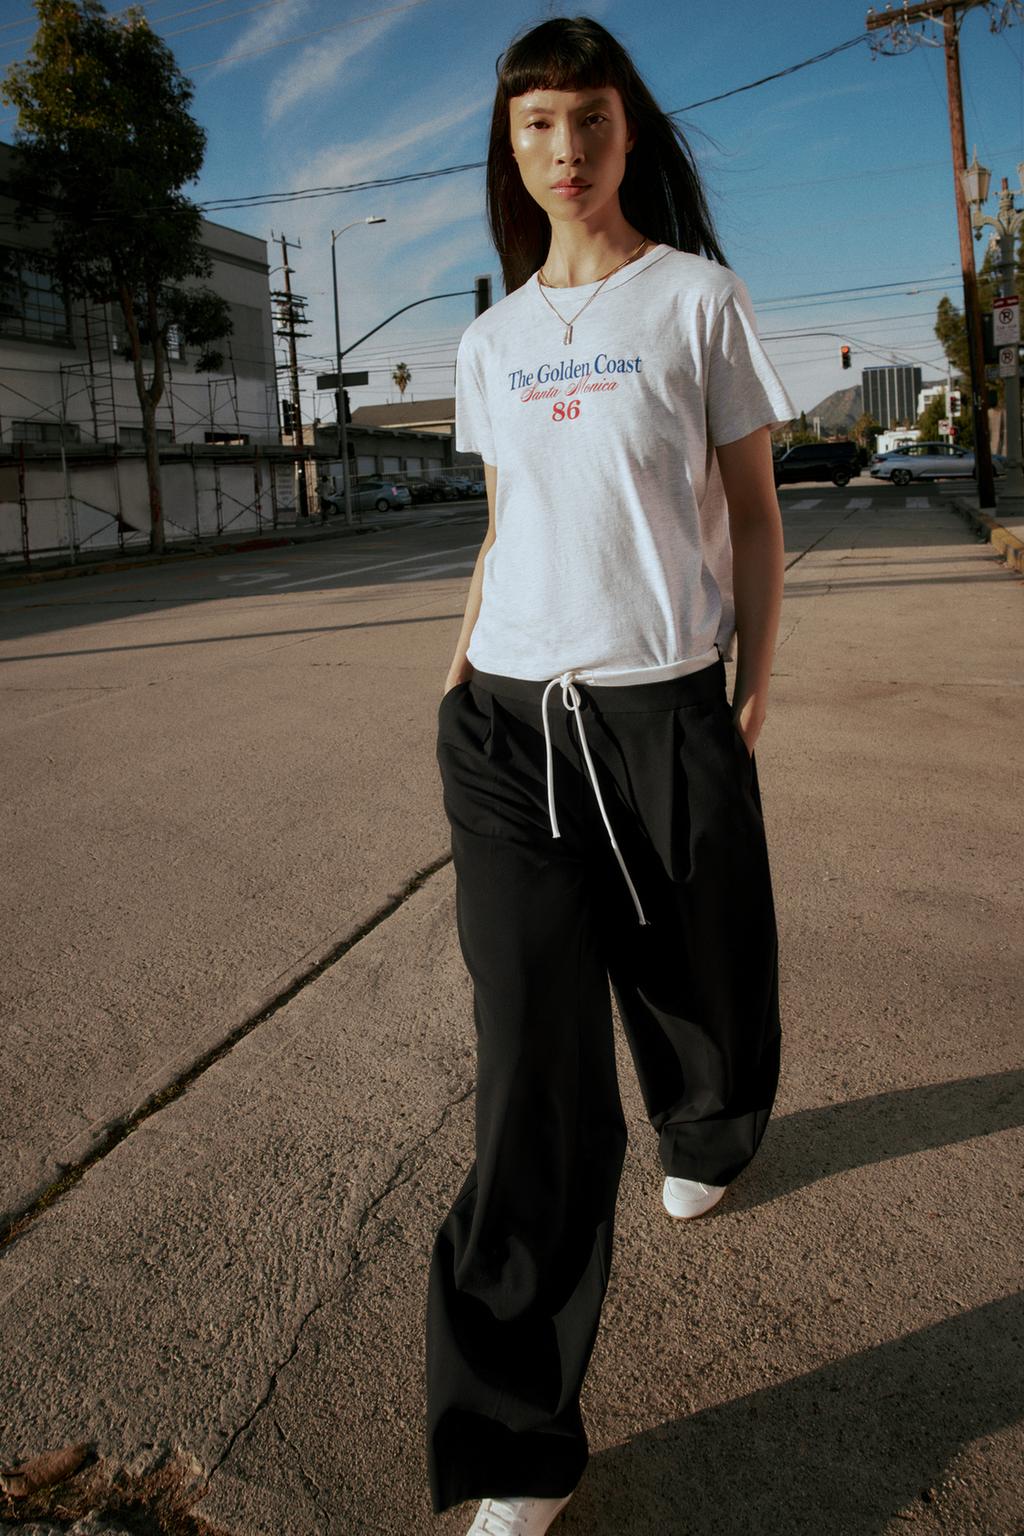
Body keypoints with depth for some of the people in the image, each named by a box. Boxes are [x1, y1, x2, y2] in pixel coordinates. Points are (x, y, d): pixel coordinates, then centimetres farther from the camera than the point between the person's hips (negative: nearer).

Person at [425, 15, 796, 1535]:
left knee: (698, 993, 13)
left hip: (666, 713, -1)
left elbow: (752, 515, 5)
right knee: (535, 1072, -4)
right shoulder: (492, 341, 14)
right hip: (509, 726, 2)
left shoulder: (700, 300, 4)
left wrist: (755, 693, -1)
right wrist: (462, 676, 14)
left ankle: (703, 1139, 52)